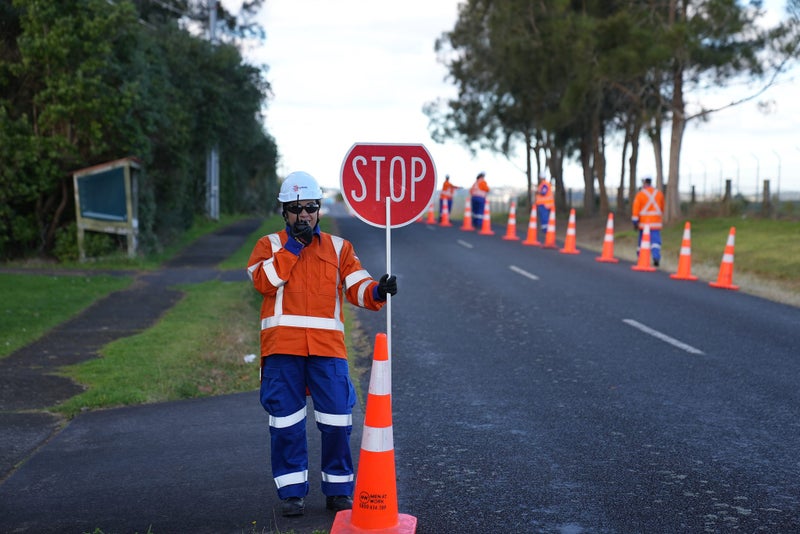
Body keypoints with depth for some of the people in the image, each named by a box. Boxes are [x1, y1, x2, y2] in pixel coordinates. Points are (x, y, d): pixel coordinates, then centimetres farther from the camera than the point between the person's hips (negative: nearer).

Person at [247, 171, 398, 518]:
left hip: (327, 347, 1)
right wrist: (293, 246, -8)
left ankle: (338, 489, 16)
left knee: (336, 420, 1)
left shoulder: (338, 247, 14)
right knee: (286, 421, 4)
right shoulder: (269, 245, 12)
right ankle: (292, 491, 16)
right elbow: (264, 281, -8)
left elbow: (356, 287, 2)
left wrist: (377, 291, -20)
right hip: (282, 347, -1)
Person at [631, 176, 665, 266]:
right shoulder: (659, 193, 7)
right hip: (656, 222, 1)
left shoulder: (640, 194, -4)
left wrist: (635, 222, -6)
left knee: (642, 239, 12)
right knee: (655, 240, -3)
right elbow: (662, 208, 16)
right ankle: (656, 257, -20)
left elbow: (636, 209, -8)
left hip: (644, 222, -1)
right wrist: (661, 219, 30)